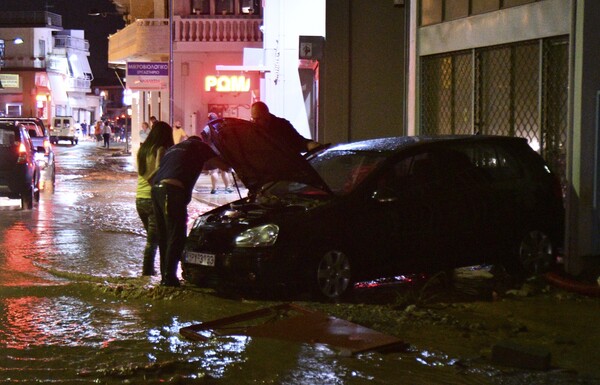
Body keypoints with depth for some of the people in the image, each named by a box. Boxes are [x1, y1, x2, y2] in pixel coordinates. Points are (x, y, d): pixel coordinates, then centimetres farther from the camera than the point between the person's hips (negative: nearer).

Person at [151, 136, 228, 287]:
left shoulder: (174, 148, 35)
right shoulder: (200, 146, 18)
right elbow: (223, 165, 20)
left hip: (156, 188, 7)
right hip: (173, 190, -7)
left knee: (164, 236, 13)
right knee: (176, 236, -6)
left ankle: (165, 276, 15)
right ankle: (169, 277, -11)